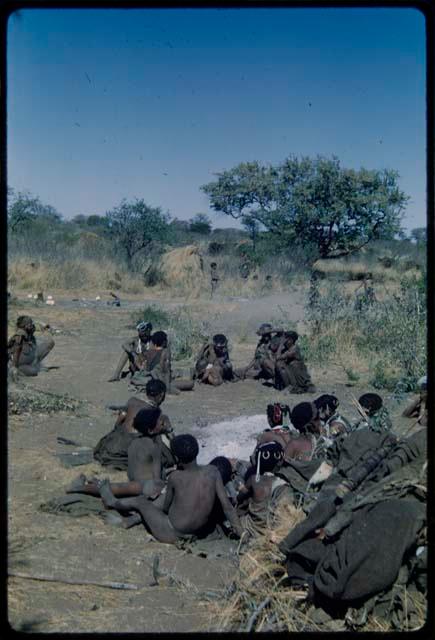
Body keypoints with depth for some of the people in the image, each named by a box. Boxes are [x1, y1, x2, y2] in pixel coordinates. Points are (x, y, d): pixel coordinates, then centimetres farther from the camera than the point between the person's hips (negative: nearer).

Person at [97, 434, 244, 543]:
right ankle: (133, 519, 50)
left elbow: (165, 507, -3)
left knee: (141, 501, 18)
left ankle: (113, 502, 46)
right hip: (196, 534, 4)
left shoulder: (176, 477, -19)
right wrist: (242, 534, -4)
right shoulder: (212, 472, -12)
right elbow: (227, 506, -11)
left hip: (171, 535, -4)